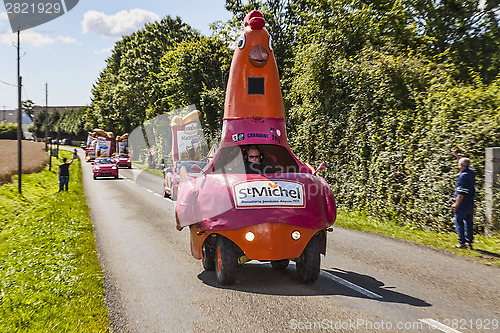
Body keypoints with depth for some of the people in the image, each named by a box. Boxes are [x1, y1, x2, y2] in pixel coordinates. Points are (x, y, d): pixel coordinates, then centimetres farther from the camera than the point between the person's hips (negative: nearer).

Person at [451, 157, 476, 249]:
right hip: (471, 204, 8)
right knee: (469, 223, 12)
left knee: (459, 223, 0)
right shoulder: (471, 172, 6)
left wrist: (456, 204, -18)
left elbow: (461, 193, -22)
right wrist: (457, 155, 38)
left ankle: (462, 243, 1)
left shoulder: (463, 176, -18)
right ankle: (469, 243, 16)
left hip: (462, 204, -8)